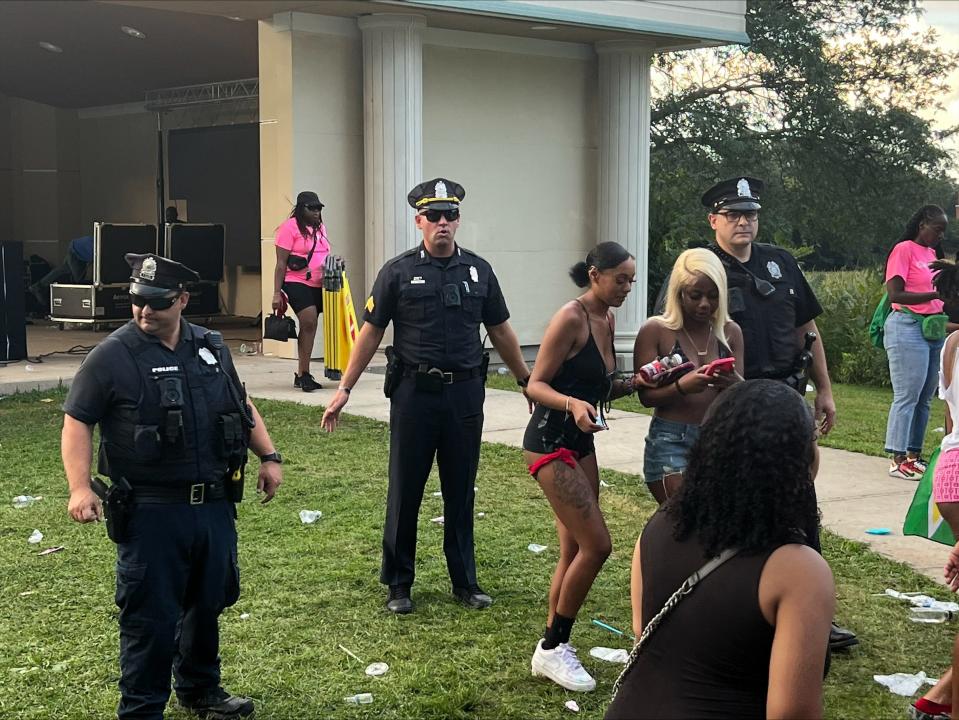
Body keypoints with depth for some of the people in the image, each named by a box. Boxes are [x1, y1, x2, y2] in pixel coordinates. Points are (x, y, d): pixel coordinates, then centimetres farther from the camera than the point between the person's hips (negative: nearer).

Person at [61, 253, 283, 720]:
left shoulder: (211, 348, 8)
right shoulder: (112, 357, -8)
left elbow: (242, 406, 20)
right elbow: (77, 422, -7)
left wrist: (268, 456, 13)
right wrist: (80, 487, -17)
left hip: (214, 504, 6)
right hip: (151, 511, -5)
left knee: (208, 603, 18)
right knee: (151, 616, -1)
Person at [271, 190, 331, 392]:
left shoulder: (320, 227, 14)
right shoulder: (290, 228, -8)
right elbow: (281, 263, -9)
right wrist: (277, 293, -12)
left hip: (318, 284, 8)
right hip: (297, 283, -7)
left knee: (308, 327, 10)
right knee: (309, 322, -19)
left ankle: (301, 375, 19)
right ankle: (304, 373, -14)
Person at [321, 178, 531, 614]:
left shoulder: (478, 270, 7)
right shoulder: (398, 272, -1)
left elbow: (501, 332, 15)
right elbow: (370, 333, 1)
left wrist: (527, 381, 16)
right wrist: (344, 389, -3)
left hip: (465, 394, 2)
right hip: (414, 393, -2)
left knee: (461, 492, 10)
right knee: (405, 492, 4)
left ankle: (464, 582, 21)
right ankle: (398, 584, 16)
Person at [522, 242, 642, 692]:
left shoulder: (607, 320, 10)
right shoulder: (570, 319, -16)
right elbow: (535, 385, -17)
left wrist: (632, 384, -2)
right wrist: (573, 405, -34)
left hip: (581, 444, 9)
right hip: (550, 443, -9)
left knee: (574, 551, 10)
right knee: (596, 545, -12)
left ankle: (554, 647, 20)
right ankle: (551, 648, 1)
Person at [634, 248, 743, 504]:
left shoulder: (730, 332, 9)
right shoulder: (655, 330, -3)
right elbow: (646, 395, -6)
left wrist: (734, 383, -15)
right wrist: (681, 387, -25)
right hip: (671, 442, -4)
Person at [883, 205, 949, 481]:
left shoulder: (932, 254, 17)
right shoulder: (904, 250, -6)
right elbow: (895, 295, -14)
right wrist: (935, 294, -20)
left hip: (934, 330, 8)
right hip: (908, 328, -8)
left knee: (925, 398, 8)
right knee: (907, 396, -7)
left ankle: (914, 455, 14)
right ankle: (897, 460, -3)